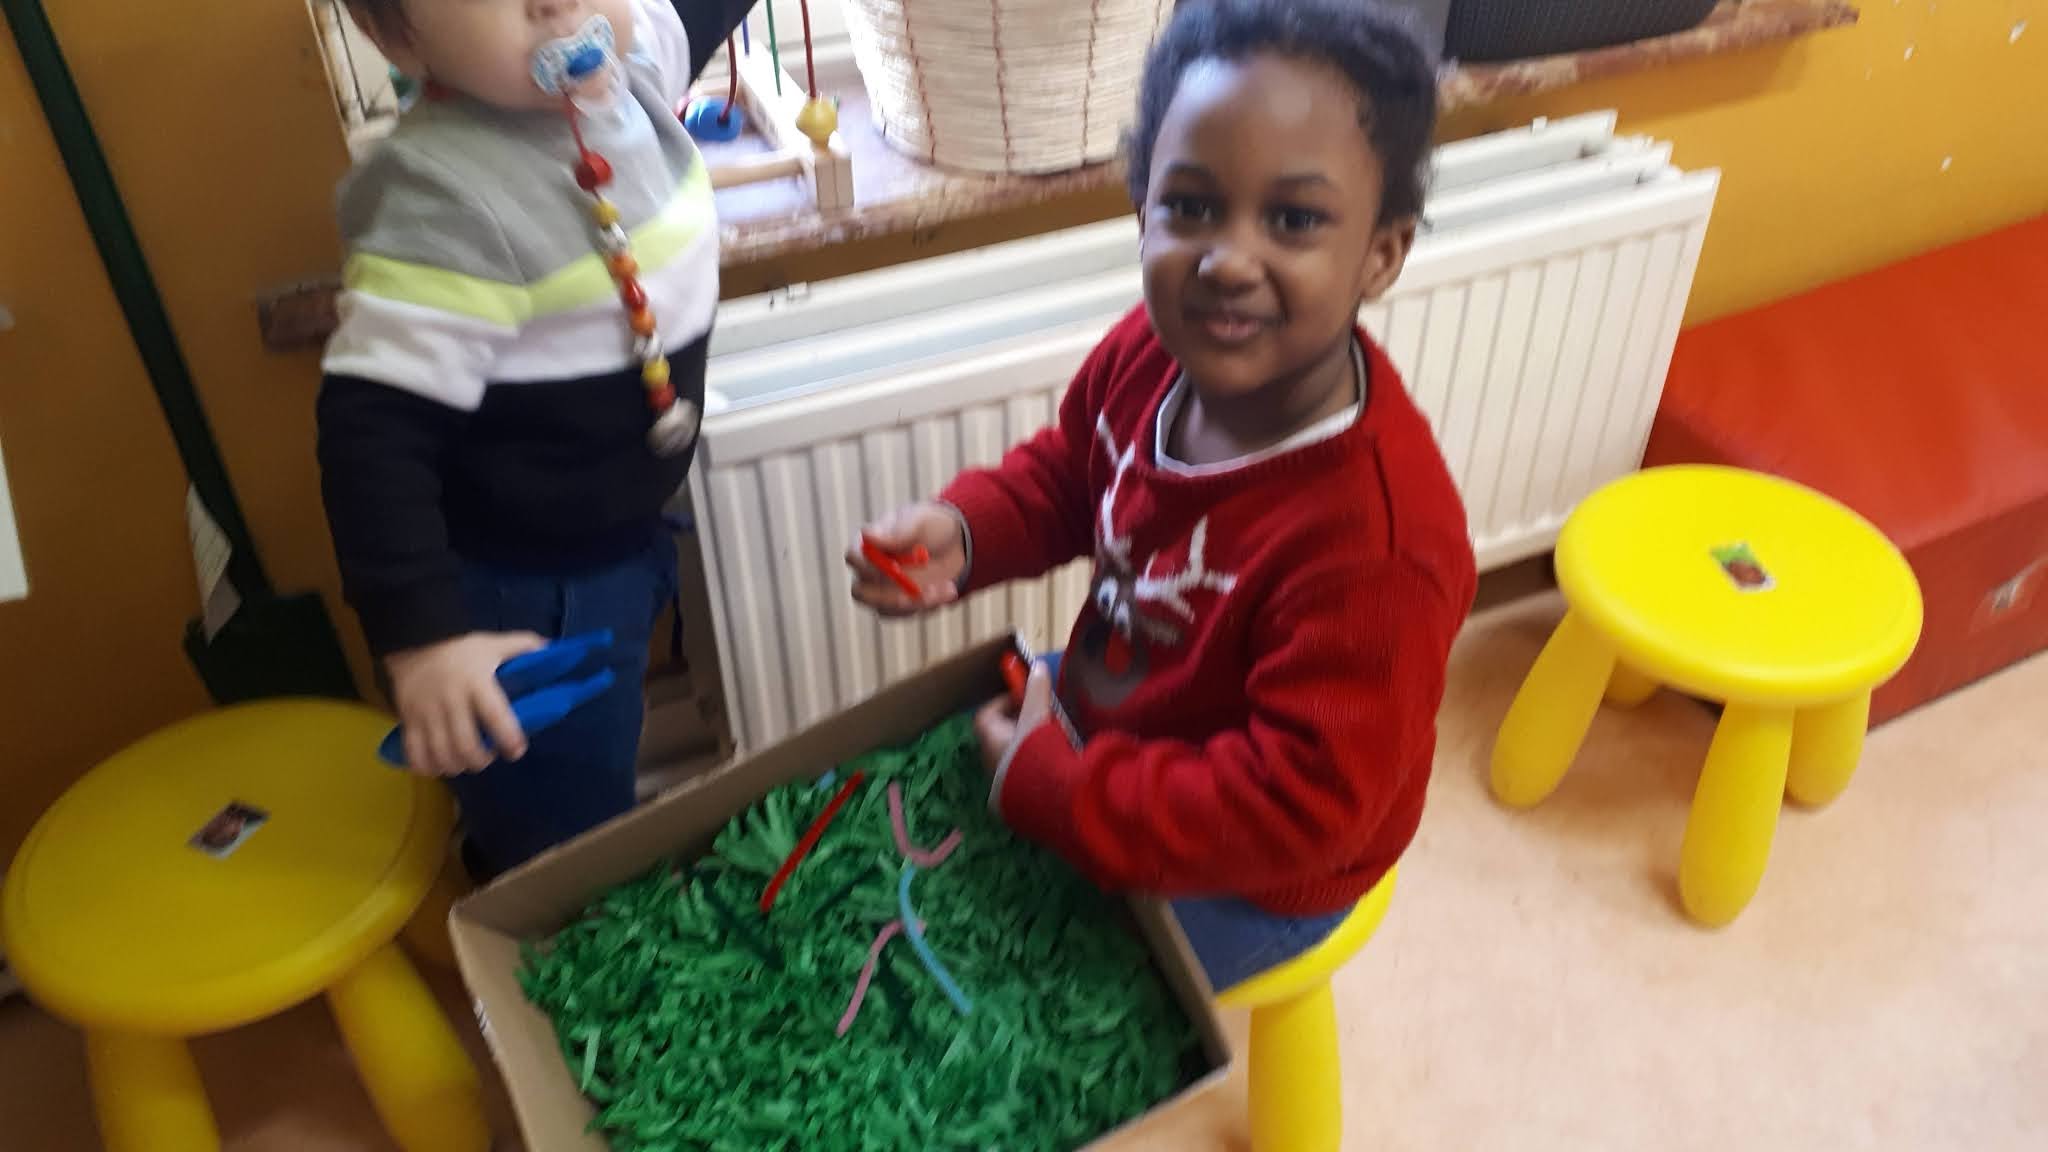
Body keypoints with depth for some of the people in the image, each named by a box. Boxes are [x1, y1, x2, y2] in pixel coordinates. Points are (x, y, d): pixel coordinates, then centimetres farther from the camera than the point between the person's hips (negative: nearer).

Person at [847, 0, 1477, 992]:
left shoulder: (1376, 546, -40)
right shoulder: (1150, 355, -20)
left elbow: (1298, 806, -34)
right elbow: (1065, 471, 1)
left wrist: (1048, 784, -28)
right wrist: (960, 531, -19)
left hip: (1239, 884, -6)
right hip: (1105, 717, 7)